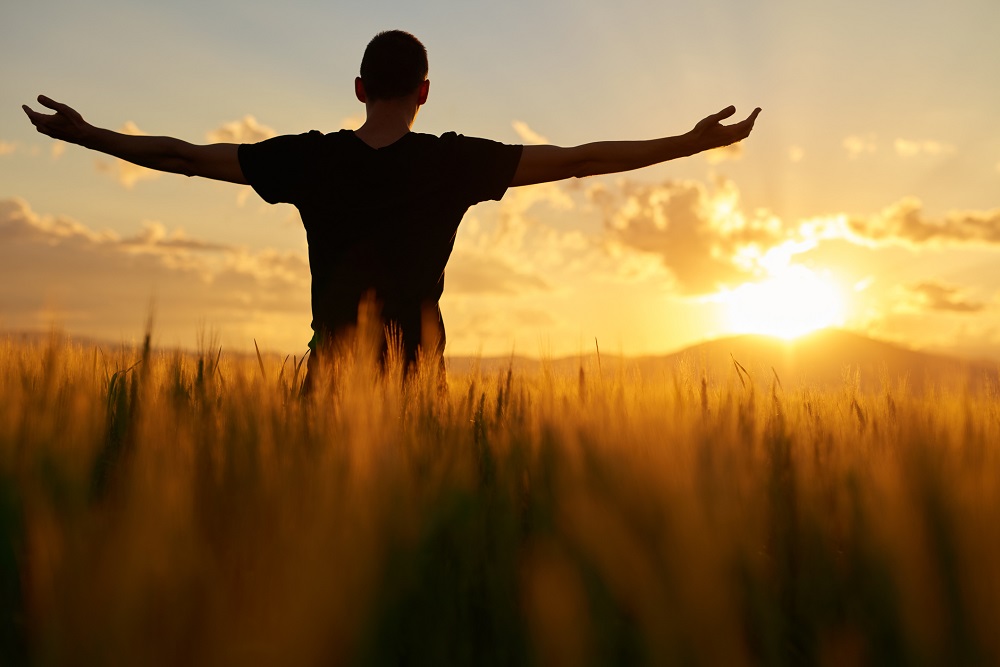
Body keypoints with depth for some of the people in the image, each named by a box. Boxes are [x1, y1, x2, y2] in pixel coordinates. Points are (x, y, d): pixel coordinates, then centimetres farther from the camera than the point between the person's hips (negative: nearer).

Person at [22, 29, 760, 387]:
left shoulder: (309, 159, -2)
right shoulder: (454, 163, -6)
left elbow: (184, 155, 4)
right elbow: (576, 160, -4)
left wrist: (84, 133, 18)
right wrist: (692, 141, 3)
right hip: (415, 378, -1)